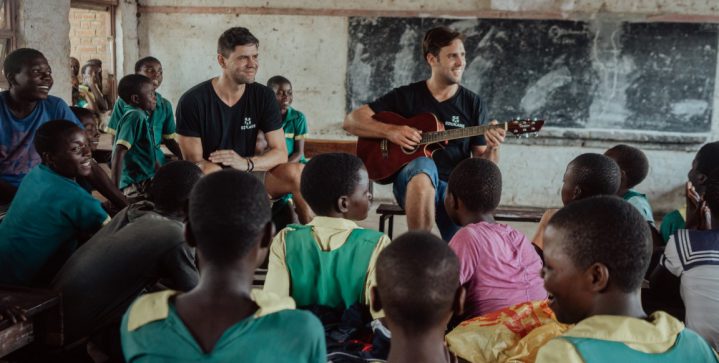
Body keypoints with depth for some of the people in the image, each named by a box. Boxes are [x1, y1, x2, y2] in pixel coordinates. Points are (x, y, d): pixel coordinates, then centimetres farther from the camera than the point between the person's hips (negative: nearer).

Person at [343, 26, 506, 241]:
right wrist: (390, 131, -12)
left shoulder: (473, 104, 9)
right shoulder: (406, 96, 6)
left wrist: (492, 148, -13)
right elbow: (351, 121, 3)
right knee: (424, 165, -39)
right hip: (412, 182, -1)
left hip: (455, 186, 1)